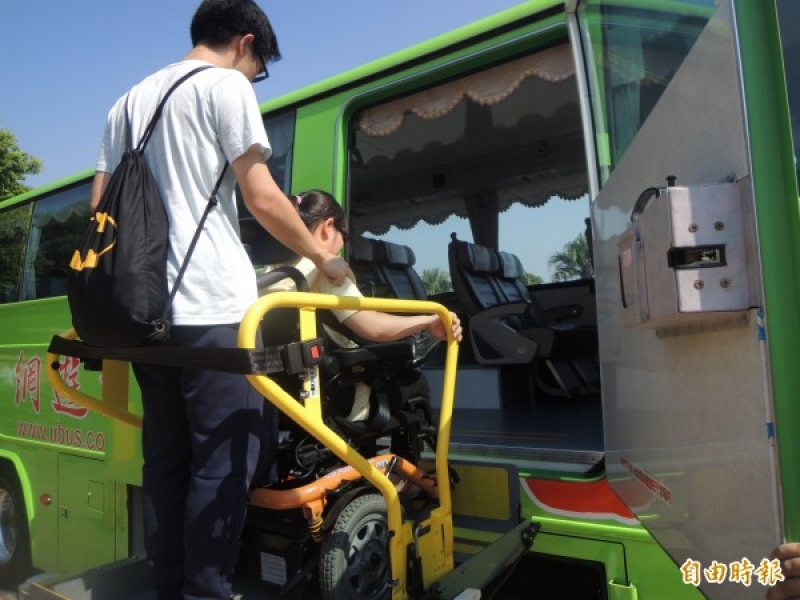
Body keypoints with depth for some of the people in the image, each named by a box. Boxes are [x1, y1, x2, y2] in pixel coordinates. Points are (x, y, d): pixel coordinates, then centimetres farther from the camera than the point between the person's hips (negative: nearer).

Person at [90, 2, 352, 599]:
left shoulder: (130, 100, 23)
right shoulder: (227, 85, 0)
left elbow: (100, 203, 21)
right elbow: (263, 199, -7)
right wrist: (324, 256, 4)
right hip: (212, 307, -8)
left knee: (165, 457, 12)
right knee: (223, 460, -3)